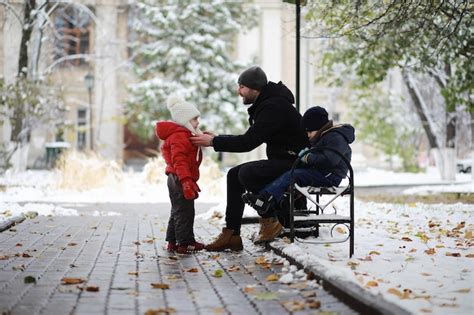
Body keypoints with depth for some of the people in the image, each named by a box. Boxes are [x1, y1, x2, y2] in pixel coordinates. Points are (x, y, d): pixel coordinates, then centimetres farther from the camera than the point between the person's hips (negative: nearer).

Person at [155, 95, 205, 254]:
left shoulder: (185, 135, 20)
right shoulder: (179, 136, -16)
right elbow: (179, 160, -26)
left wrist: (191, 181, 26)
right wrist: (186, 181, -32)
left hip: (178, 180, 11)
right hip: (180, 179, -11)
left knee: (178, 211, 15)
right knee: (185, 211, -8)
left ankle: (173, 241, 21)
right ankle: (185, 242, -6)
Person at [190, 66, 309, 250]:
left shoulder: (274, 107, -20)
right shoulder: (266, 103, 12)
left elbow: (249, 142, -23)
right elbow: (251, 138, 16)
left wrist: (213, 142, -16)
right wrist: (216, 138, 7)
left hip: (294, 164, -11)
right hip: (281, 161, 11)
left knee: (247, 173, -26)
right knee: (234, 174, 5)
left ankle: (270, 220, -7)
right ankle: (231, 235, 1)